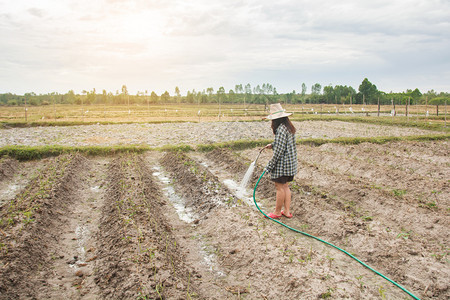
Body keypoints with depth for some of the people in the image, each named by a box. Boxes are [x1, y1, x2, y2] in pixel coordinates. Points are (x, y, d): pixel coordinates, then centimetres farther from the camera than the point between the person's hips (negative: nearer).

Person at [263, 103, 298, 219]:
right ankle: (287, 211, 23)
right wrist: (272, 145, 15)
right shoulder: (289, 127, 10)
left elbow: (279, 150, -22)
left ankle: (277, 212, 16)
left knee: (280, 187, 3)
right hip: (290, 163, 10)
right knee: (285, 186, 16)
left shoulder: (281, 129, -20)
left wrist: (270, 166, -16)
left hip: (282, 164, -10)